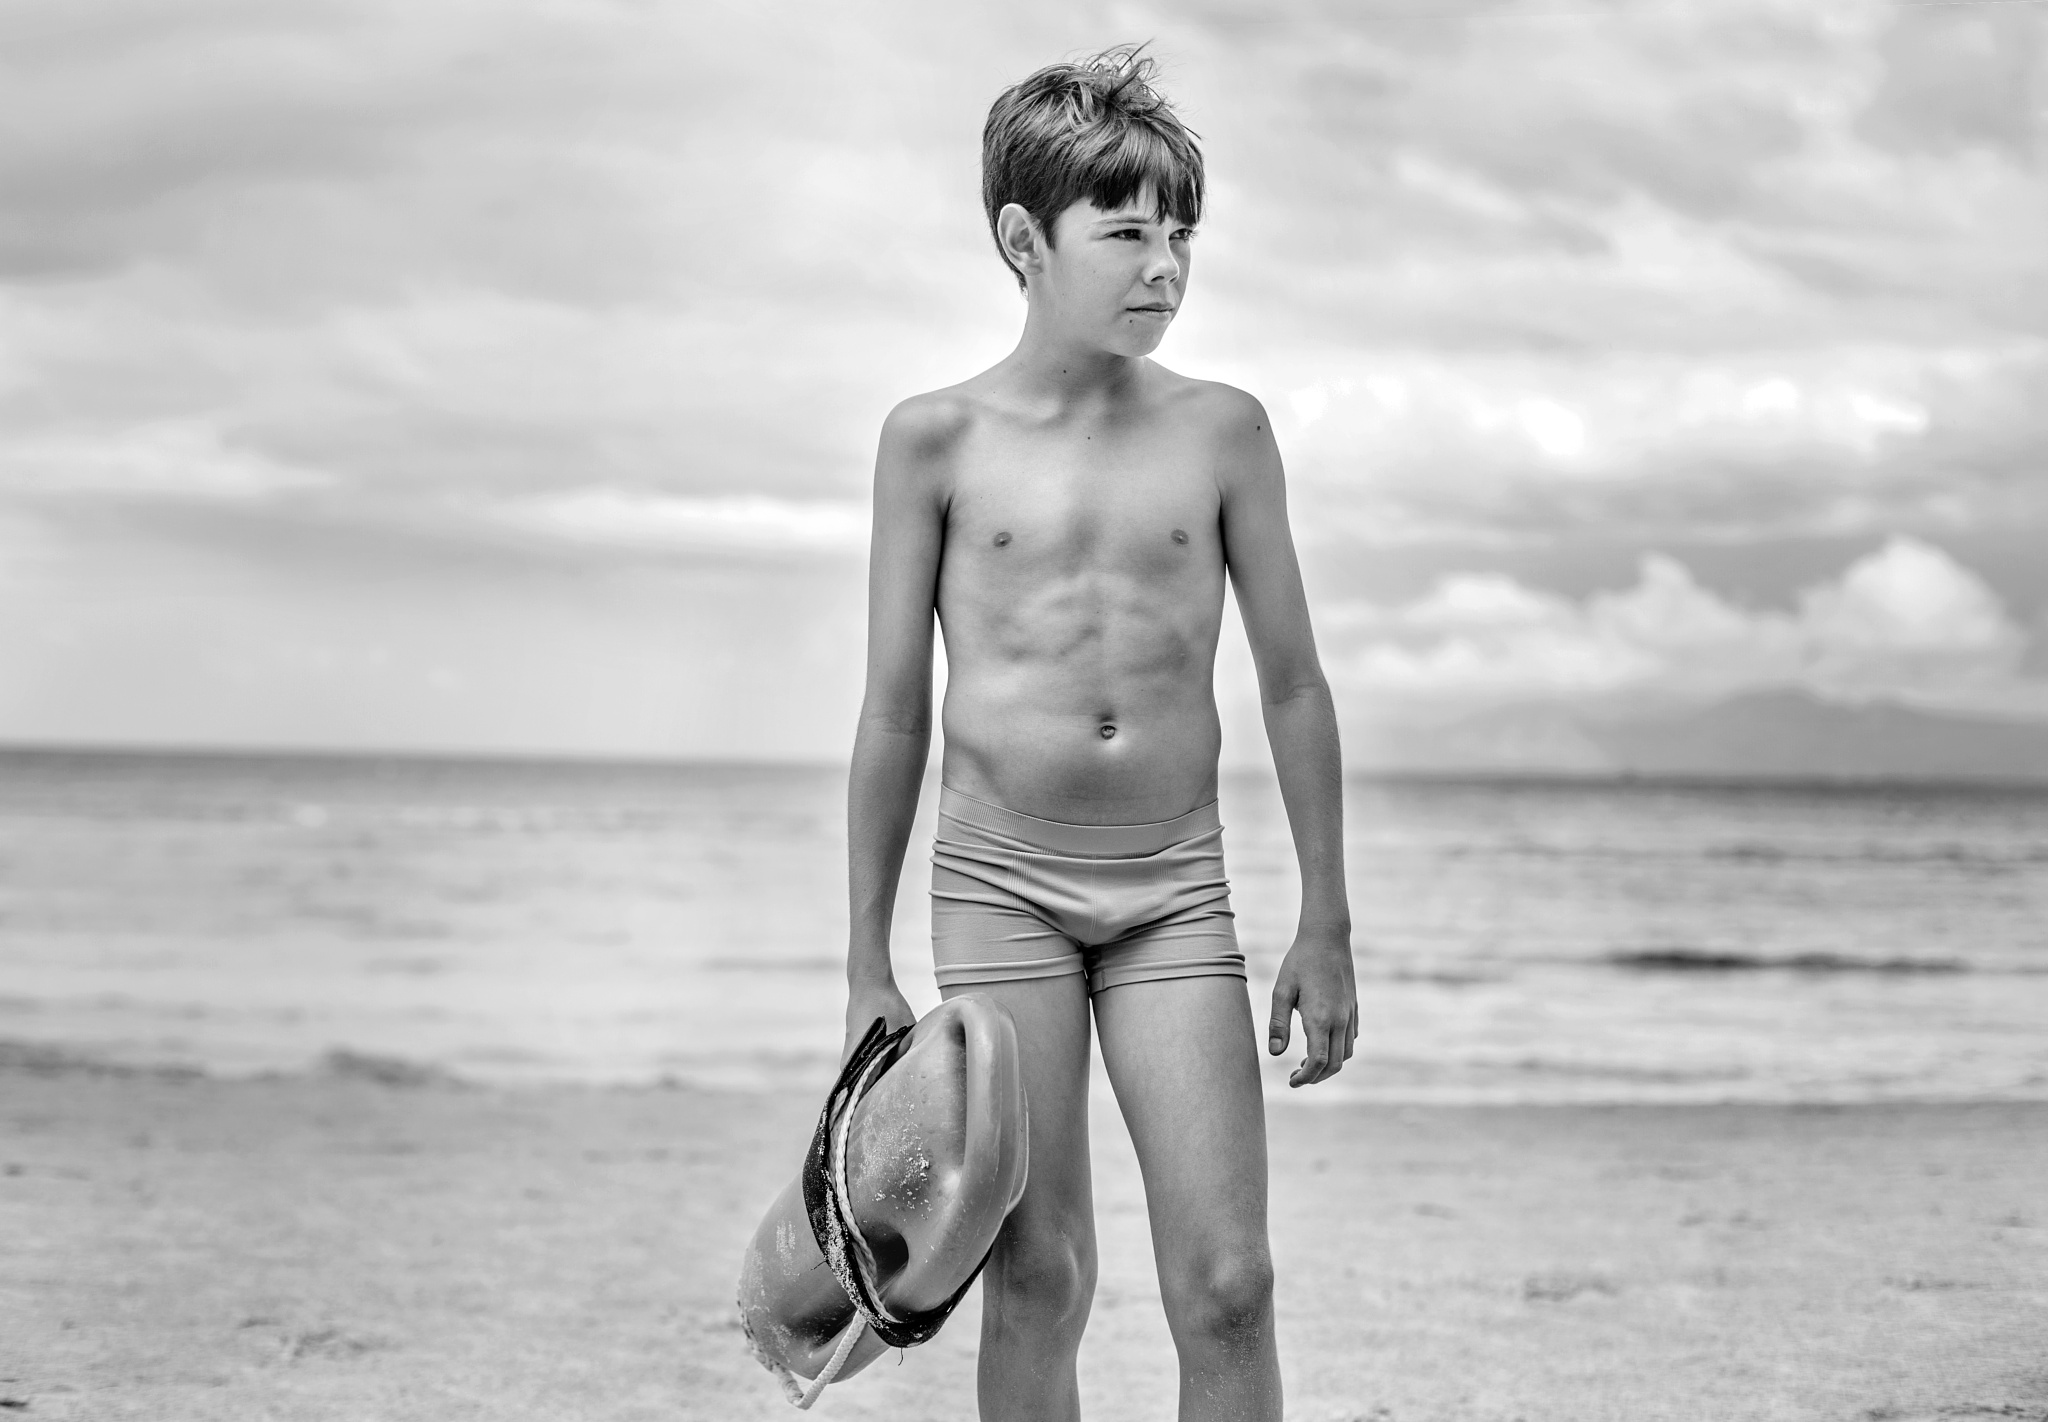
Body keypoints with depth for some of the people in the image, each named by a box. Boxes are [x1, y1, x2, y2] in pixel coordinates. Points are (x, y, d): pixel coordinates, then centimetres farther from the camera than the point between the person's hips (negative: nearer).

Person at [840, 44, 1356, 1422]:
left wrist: (1325, 927, 6)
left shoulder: (1221, 429, 3)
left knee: (1228, 1284, -5)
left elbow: (1293, 684, 8)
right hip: (1001, 881, -1)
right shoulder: (937, 439, 0)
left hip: (1175, 887, 1)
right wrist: (869, 964, 4)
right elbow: (895, 710, 4)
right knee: (1037, 1281, 2)